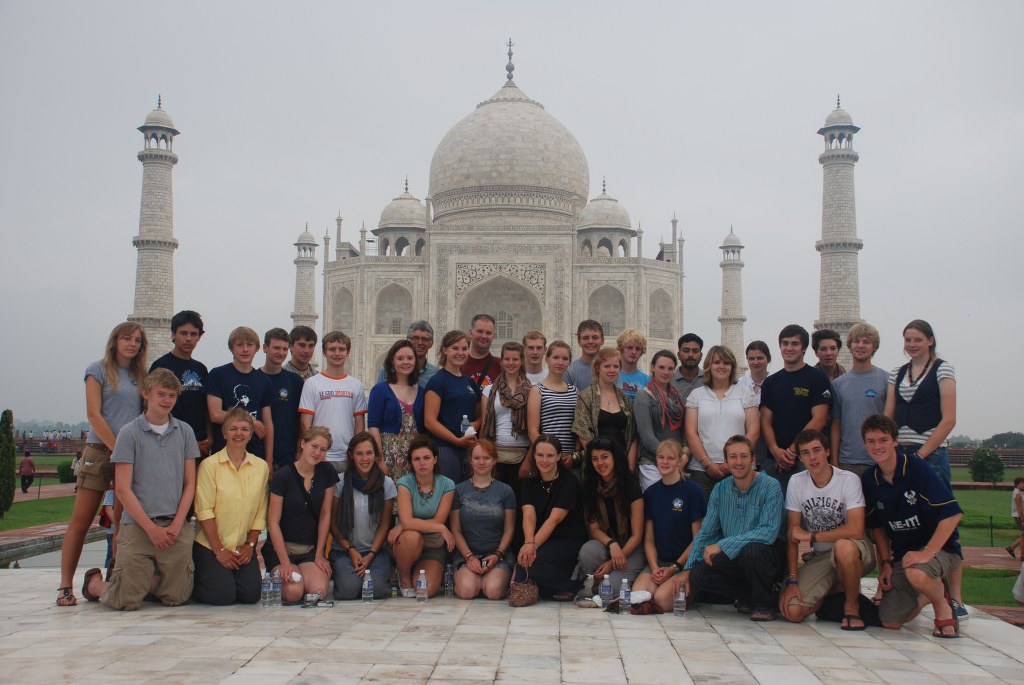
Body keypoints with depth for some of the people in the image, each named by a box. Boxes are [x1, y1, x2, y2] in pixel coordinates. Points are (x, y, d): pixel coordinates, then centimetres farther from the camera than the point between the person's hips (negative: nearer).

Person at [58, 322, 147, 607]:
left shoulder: (140, 376, 15)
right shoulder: (98, 370, 2)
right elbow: (94, 415, -6)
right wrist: (118, 448, -12)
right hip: (100, 452, -4)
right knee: (80, 522, -5)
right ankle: (65, 585, -2)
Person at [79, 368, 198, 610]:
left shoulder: (184, 431, 9)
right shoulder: (129, 433, -2)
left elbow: (189, 484, 8)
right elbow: (122, 488, -5)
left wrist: (176, 525, -5)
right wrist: (151, 528, -10)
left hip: (176, 527, 3)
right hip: (137, 525, -3)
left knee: (176, 597, 3)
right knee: (127, 601, -6)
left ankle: (145, 579, 32)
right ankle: (95, 582, 26)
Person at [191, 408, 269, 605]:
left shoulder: (261, 466, 4)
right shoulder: (209, 464, -8)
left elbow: (260, 512, 6)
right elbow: (204, 511, -10)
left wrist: (250, 544, -2)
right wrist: (219, 550, -12)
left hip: (244, 547, 4)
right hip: (210, 545, -4)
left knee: (251, 595, -10)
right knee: (223, 595, -15)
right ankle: (192, 584, 15)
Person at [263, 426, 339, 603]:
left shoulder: (327, 472, 0)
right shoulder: (283, 476, -11)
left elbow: (325, 514, 4)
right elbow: (273, 522, -11)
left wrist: (319, 554, 1)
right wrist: (285, 563, -16)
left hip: (311, 547, 2)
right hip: (281, 546, -2)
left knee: (319, 591, -23)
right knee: (293, 592, -25)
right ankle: (278, 575, 7)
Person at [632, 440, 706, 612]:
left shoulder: (692, 490, -4)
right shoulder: (651, 493, 11)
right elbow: (649, 538, 10)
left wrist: (674, 568, -10)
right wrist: (654, 567, -8)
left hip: (685, 563, -3)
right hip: (657, 562, 3)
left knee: (662, 598, -28)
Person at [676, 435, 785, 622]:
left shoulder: (770, 486, -13)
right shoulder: (720, 489, 4)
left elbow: (769, 532, -25)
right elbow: (705, 533, 8)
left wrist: (723, 545, -26)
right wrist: (687, 569, -3)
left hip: (766, 558, -5)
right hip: (732, 558, 5)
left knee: (752, 549, -37)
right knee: (697, 576, -19)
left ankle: (765, 603, -9)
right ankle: (750, 596, 3)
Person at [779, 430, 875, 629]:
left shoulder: (849, 480, -15)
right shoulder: (796, 482, -4)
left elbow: (856, 530, -26)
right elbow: (792, 534, -4)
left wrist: (811, 536, -19)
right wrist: (792, 581, -12)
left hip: (854, 552, -4)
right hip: (820, 557, 4)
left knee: (843, 547, -41)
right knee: (792, 611, -16)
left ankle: (852, 606, -12)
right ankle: (833, 592, 17)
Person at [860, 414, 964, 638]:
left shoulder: (917, 469, -18)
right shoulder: (869, 480, 0)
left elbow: (952, 513, -22)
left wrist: (927, 552, -27)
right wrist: (885, 563, 2)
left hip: (940, 549, -5)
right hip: (902, 554, 6)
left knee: (916, 573, -39)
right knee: (890, 621, -6)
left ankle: (943, 606, -6)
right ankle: (927, 595, 23)